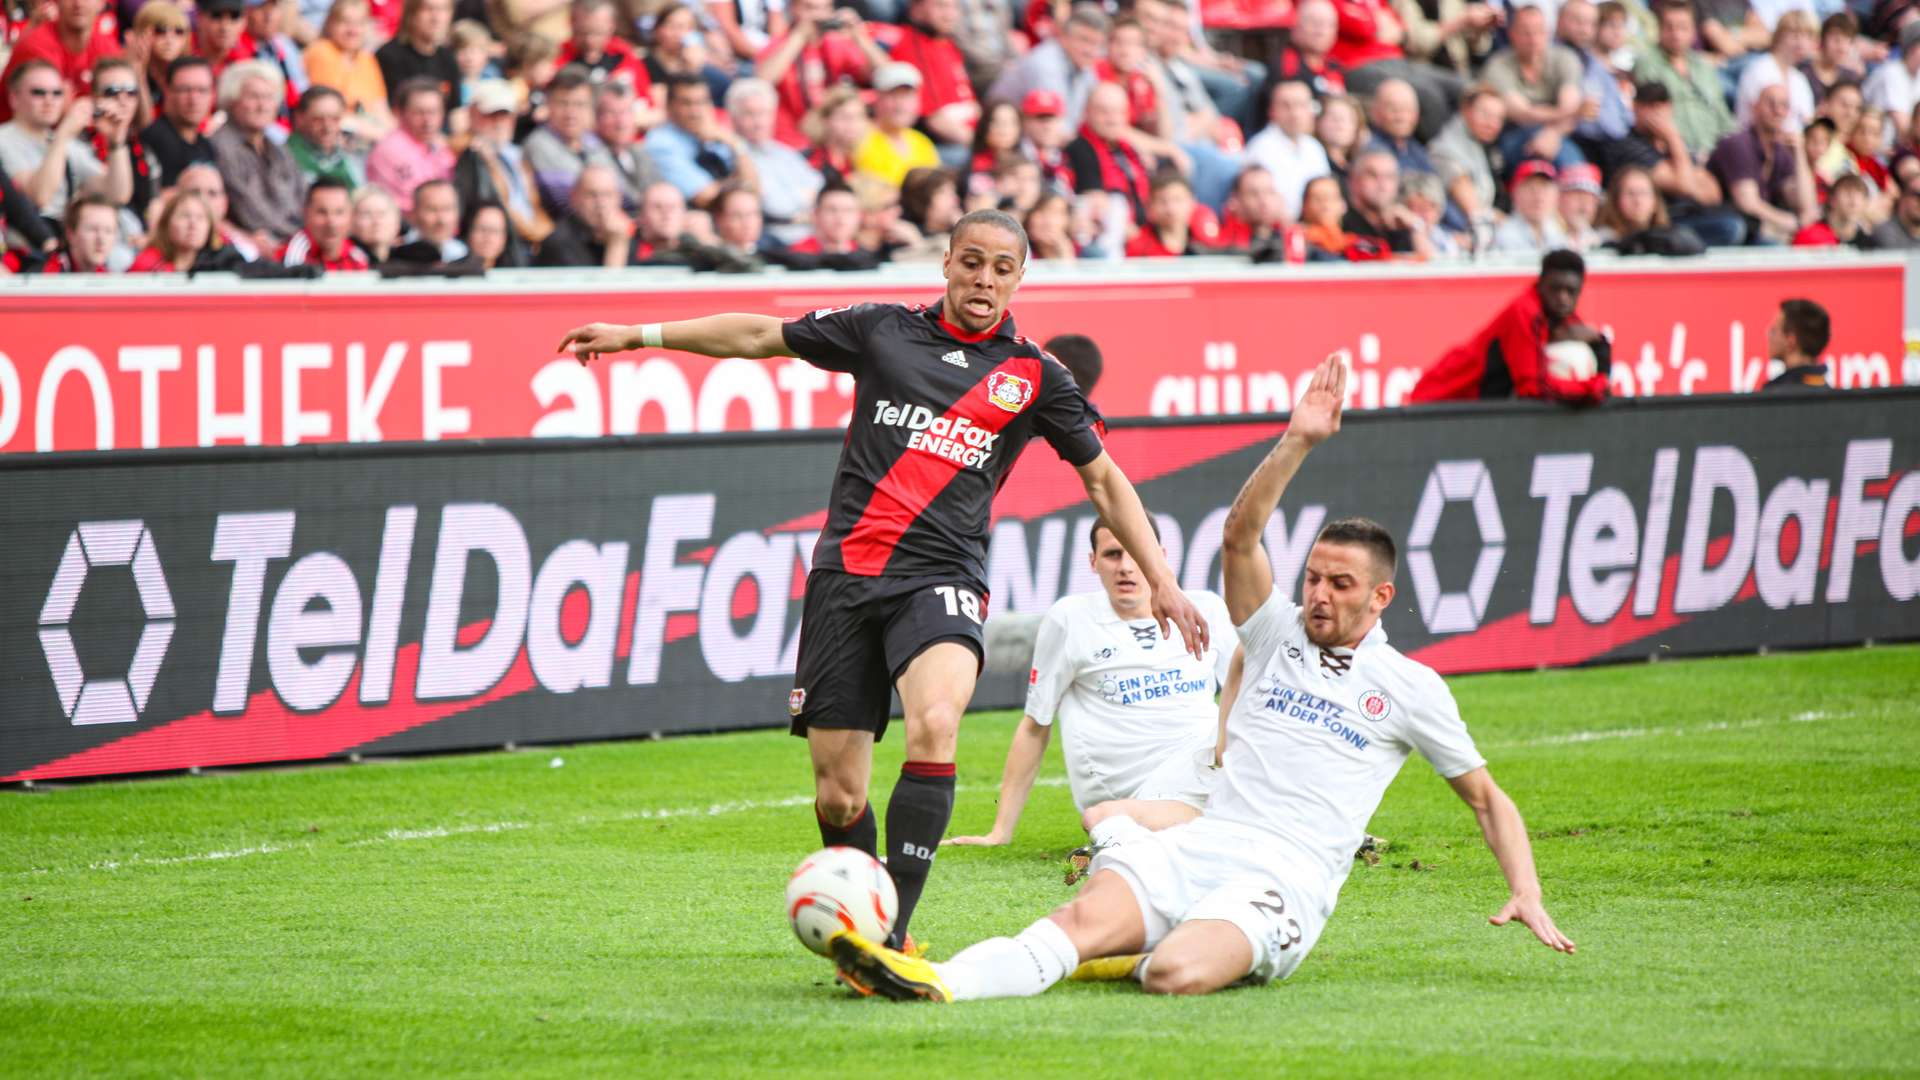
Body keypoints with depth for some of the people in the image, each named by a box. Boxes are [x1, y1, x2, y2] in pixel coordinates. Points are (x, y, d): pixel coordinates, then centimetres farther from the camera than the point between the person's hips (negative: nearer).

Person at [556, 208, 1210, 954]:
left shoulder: (1033, 376, 8)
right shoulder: (885, 331, 10)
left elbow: (1104, 479, 17)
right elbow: (762, 337, 19)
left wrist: (1161, 582, 11)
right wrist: (637, 335, 19)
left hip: (940, 578, -2)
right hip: (846, 575, 2)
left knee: (935, 724, -32)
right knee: (838, 798, -2)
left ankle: (891, 932, -32)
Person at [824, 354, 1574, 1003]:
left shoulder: (1411, 688, 12)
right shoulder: (1279, 634, 19)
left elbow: (1485, 796, 19)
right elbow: (1239, 536, 4)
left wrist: (1526, 894, 5)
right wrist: (1298, 442, -7)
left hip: (1282, 881, -3)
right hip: (1198, 846, 3)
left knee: (1175, 974, -34)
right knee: (1085, 919, -28)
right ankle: (934, 985, -43)